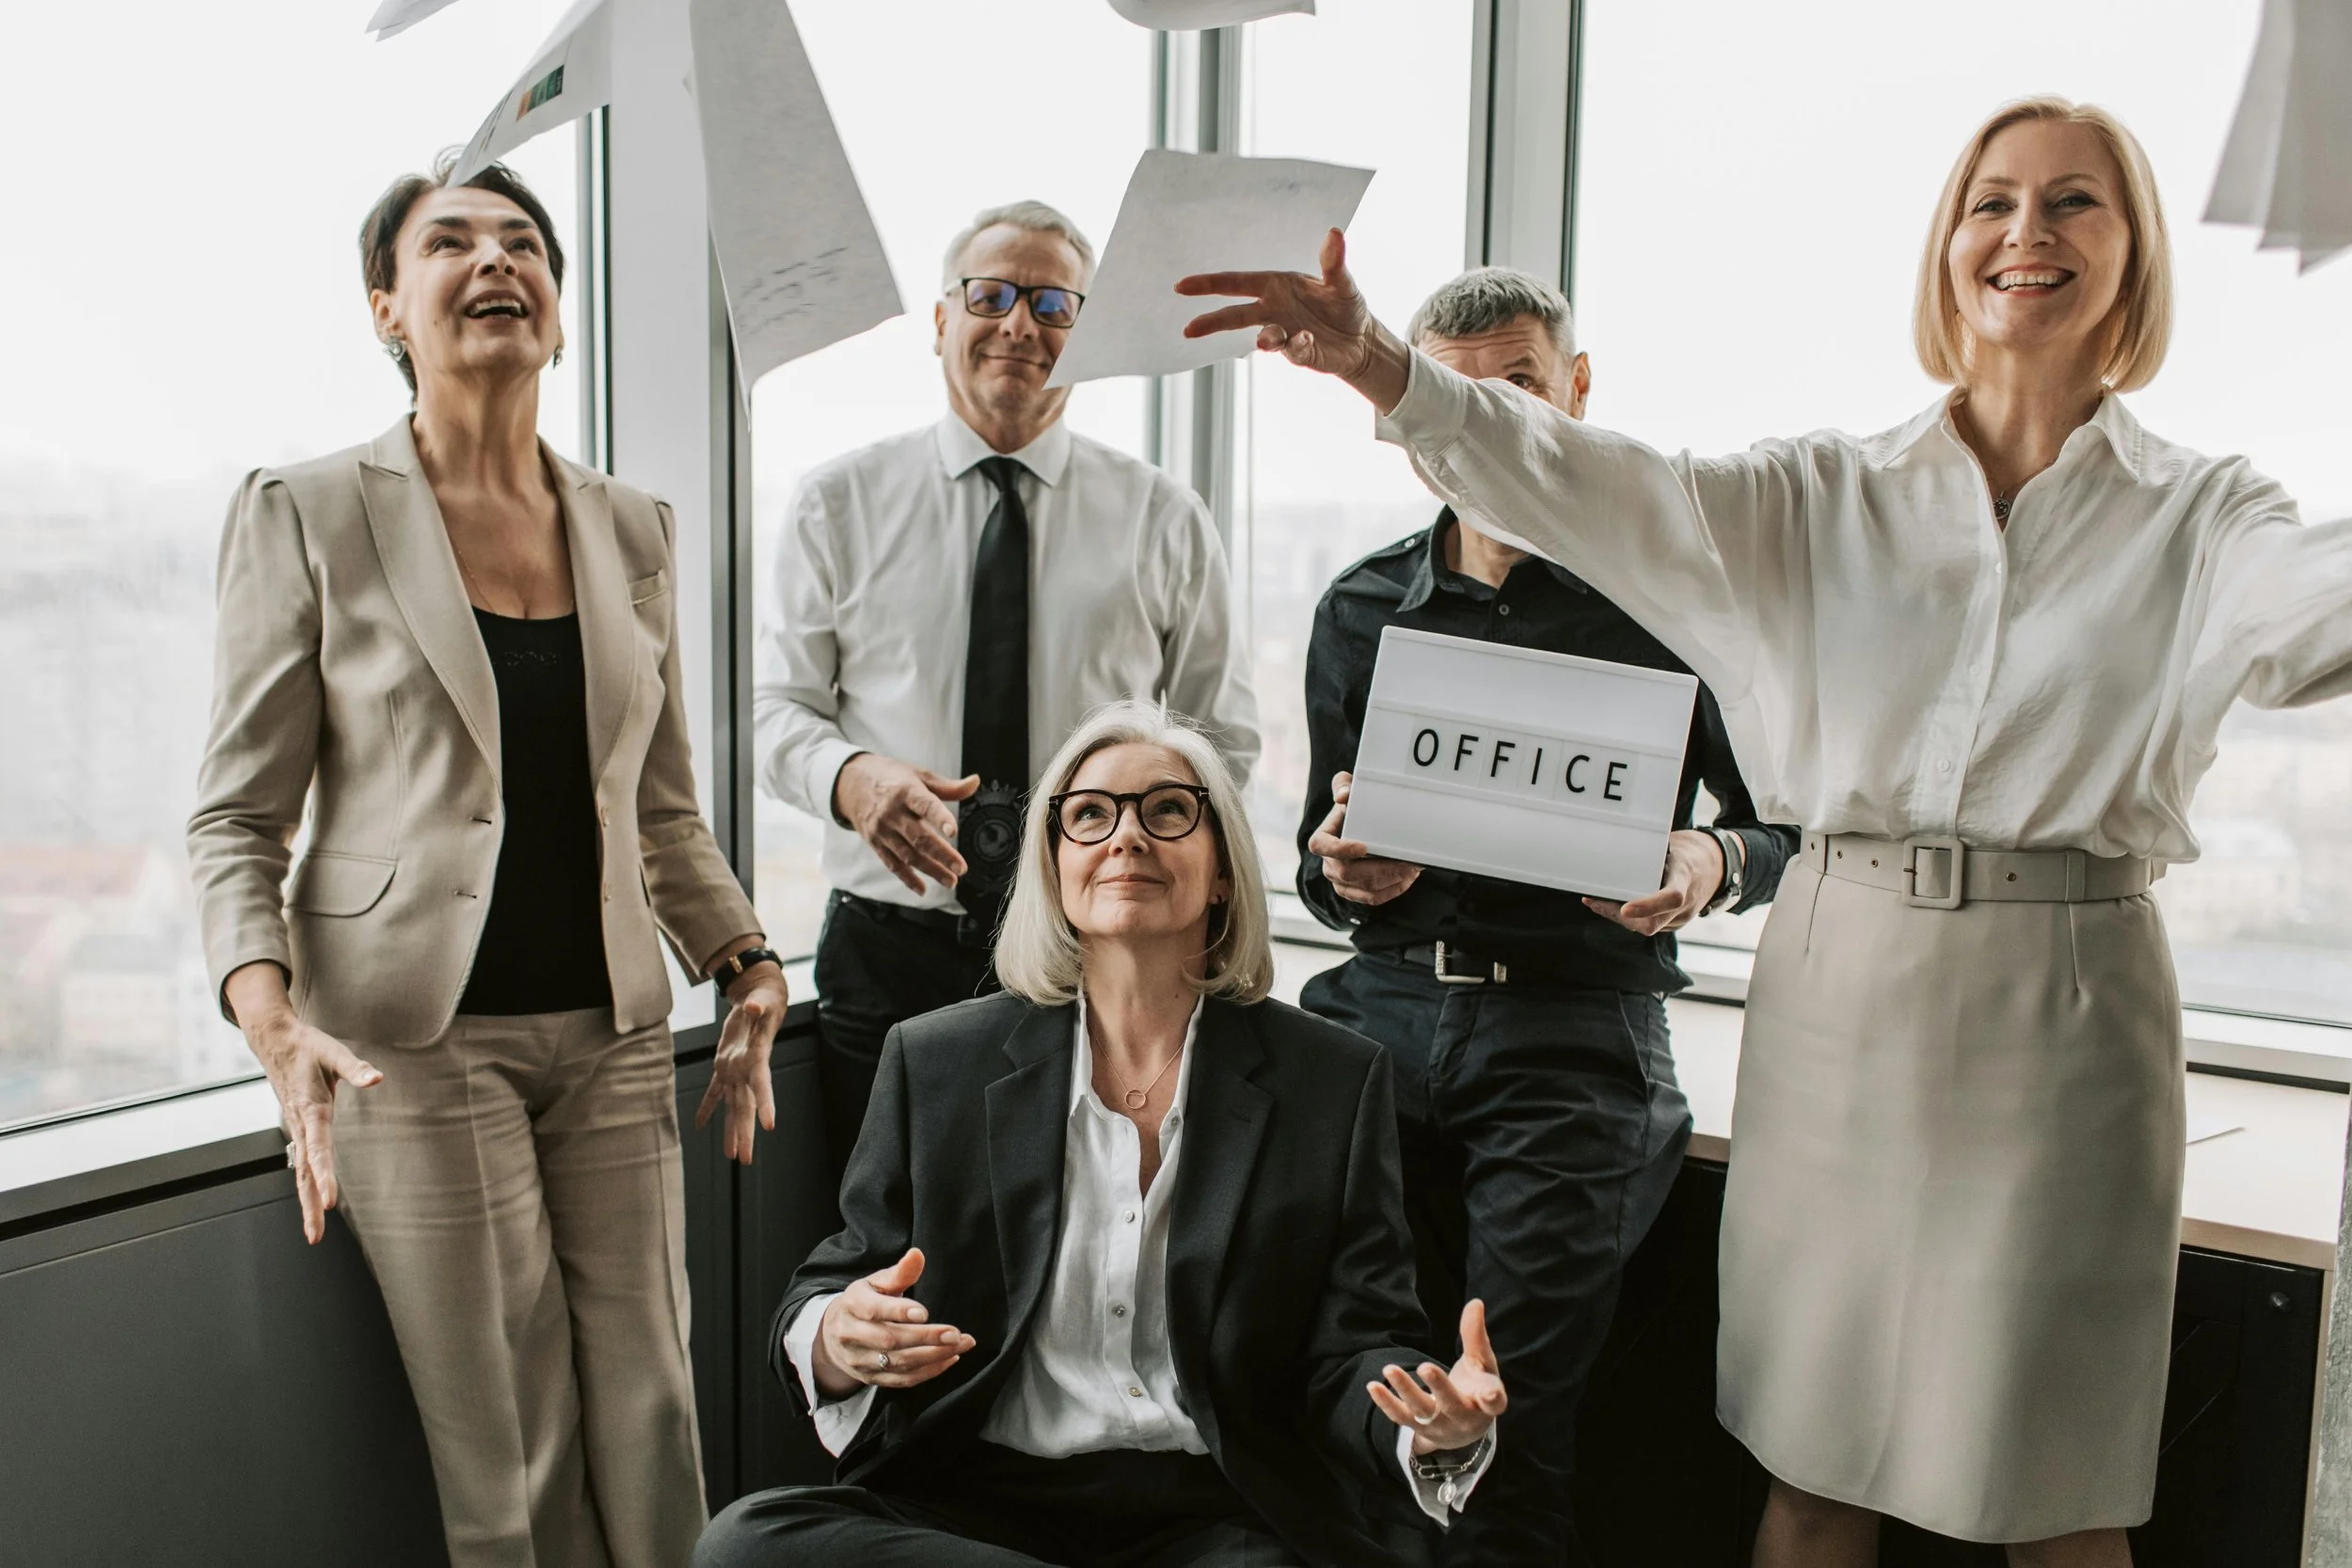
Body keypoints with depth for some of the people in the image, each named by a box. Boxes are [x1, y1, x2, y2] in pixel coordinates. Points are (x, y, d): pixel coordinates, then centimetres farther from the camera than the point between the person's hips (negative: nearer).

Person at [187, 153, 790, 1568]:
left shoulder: (632, 531, 10)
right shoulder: (308, 514, -1)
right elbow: (239, 818, -1)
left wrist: (746, 962, 3)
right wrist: (274, 1024, -17)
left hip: (614, 1034, 4)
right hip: (417, 1041, -3)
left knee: (652, 1427, 6)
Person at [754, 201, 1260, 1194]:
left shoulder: (1163, 518, 7)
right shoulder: (839, 503, 6)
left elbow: (1223, 737, 9)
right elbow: (776, 708, 5)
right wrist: (852, 776, -17)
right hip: (891, 949, 0)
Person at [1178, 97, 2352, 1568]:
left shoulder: (2202, 516, 3)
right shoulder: (1825, 495, 7)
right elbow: (1622, 494, -8)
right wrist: (1381, 365, -22)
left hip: (2065, 1004, -1)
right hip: (1840, 989, 1)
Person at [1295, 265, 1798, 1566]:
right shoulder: (1362, 609, 14)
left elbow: (1789, 829, 9)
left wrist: (1714, 864, -13)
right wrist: (1348, 876, -6)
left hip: (1575, 1028, -2)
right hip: (1382, 1006, 3)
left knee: (1511, 1409, -9)